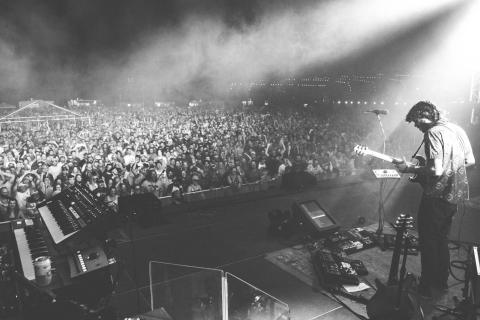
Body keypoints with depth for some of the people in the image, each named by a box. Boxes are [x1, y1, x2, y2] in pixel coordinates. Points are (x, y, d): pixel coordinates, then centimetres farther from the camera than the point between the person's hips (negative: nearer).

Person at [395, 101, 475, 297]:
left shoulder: (433, 133, -18)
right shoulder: (457, 129, 8)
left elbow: (435, 171, -26)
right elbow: (470, 161, 14)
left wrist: (409, 168, -14)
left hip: (437, 197, -8)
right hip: (456, 195, 8)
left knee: (428, 242, 6)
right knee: (442, 240, 21)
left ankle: (426, 288, 16)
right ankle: (441, 282, 32)